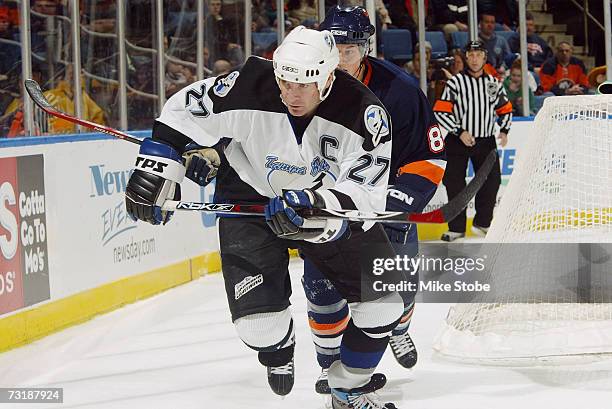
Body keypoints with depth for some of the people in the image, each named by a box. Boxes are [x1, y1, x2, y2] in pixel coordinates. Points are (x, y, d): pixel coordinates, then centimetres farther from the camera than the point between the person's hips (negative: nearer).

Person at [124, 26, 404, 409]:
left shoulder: (365, 114, -28)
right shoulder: (248, 88, -27)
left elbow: (364, 196, -30)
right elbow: (183, 112, -10)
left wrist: (316, 207, -48)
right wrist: (157, 169, -12)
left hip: (333, 197, 1)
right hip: (250, 196, -1)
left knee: (382, 297, -5)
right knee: (259, 312, -14)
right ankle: (279, 352, 24)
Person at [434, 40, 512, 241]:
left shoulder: (493, 83, 7)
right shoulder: (455, 82, -5)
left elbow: (505, 109, 19)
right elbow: (440, 112, -9)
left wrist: (504, 130, 2)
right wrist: (459, 132, -15)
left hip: (486, 141, 3)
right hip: (458, 141, -3)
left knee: (492, 180, 1)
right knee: (455, 183, -3)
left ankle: (482, 223, 18)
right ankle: (456, 227, 6)